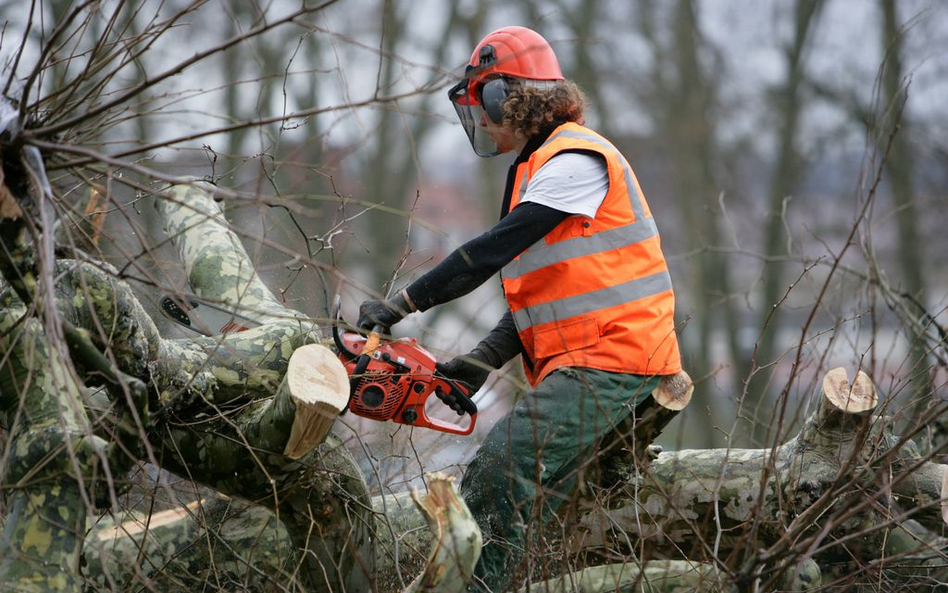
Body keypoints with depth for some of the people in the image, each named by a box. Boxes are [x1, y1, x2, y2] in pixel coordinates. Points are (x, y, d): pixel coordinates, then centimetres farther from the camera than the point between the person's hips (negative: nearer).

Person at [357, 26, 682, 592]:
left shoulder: (576, 159, -12)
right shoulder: (532, 170, 20)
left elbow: (494, 250, -20)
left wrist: (403, 304, -21)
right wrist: (484, 360, 5)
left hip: (613, 361, -10)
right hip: (575, 364, 10)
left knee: (504, 472, -21)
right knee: (487, 482, 5)